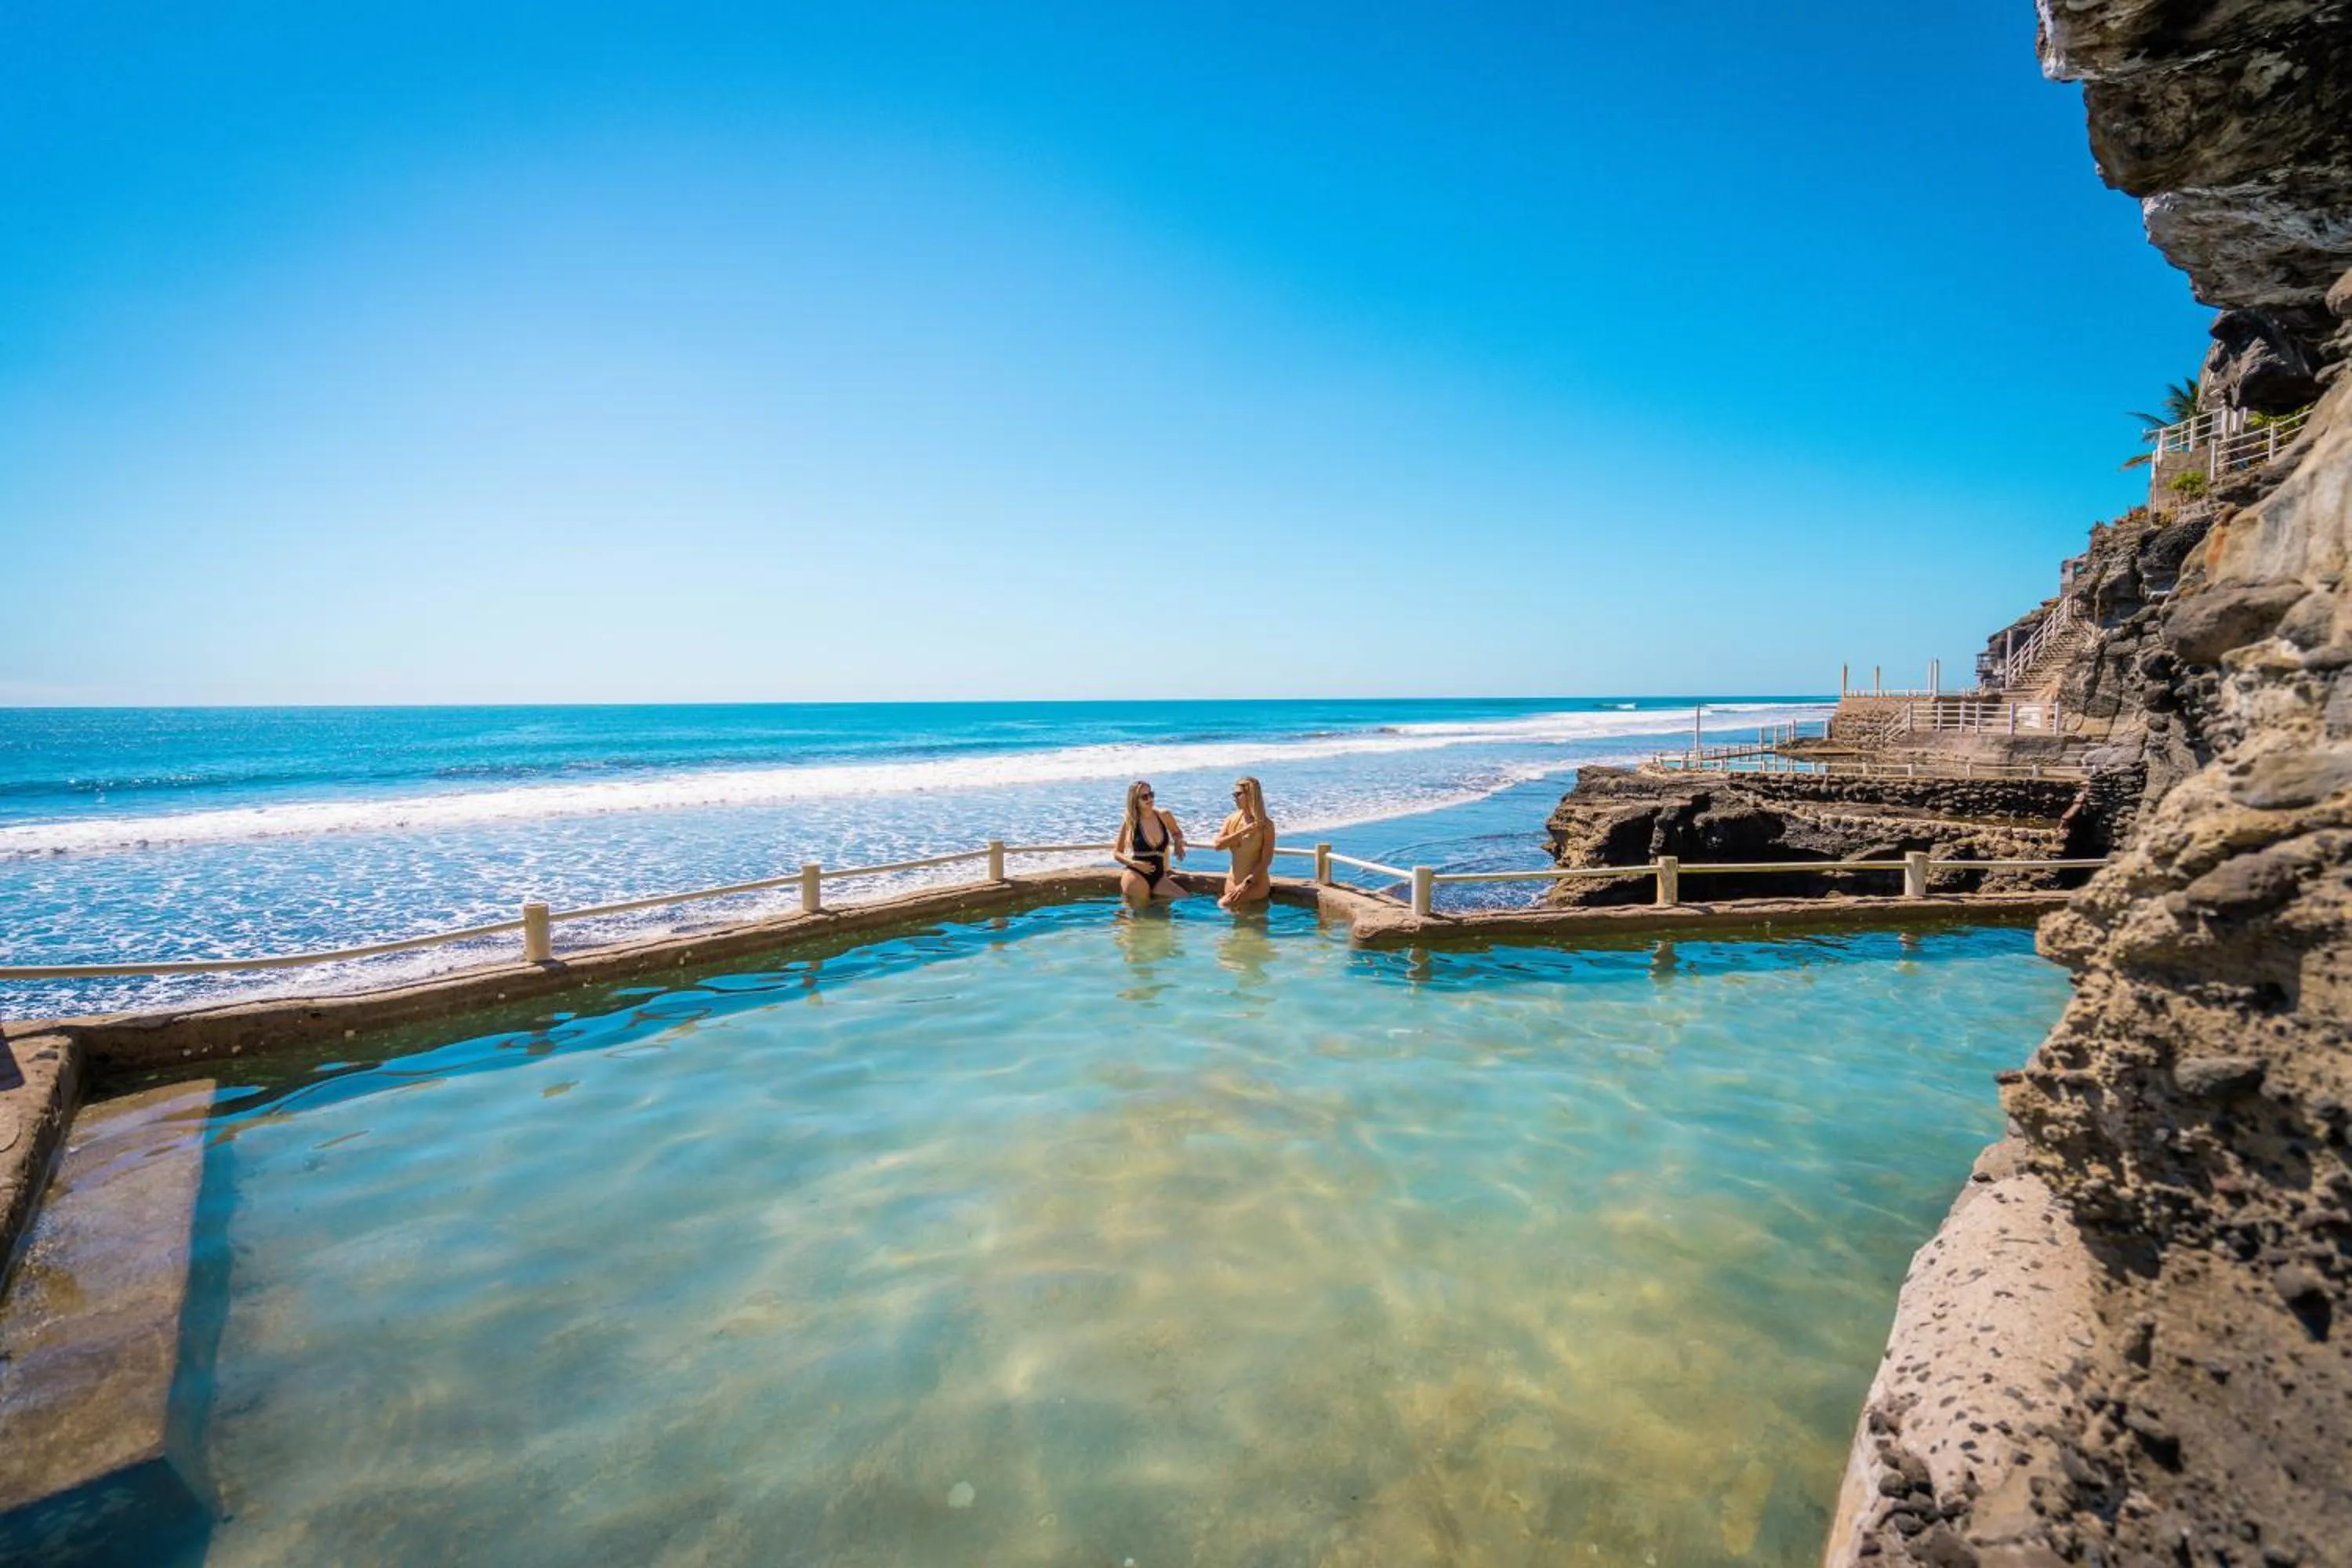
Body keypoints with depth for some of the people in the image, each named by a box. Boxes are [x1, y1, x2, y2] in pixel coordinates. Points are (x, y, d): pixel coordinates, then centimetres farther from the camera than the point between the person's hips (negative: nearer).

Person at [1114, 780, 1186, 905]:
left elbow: (1177, 832, 24)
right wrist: (1135, 864, -14)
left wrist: (1178, 843, 1)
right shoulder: (1129, 823, -3)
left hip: (1158, 876, 4)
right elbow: (1116, 853, 4)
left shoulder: (1164, 816, 3)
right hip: (1136, 876, -3)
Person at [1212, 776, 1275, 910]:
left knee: (1224, 905, -17)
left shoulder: (1266, 824, -13)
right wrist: (1244, 831, -20)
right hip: (1232, 881, 6)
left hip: (1255, 883, -6)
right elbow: (1218, 844, -11)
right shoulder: (1232, 819, 1)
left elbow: (1266, 860, -15)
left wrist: (1246, 884, -21)